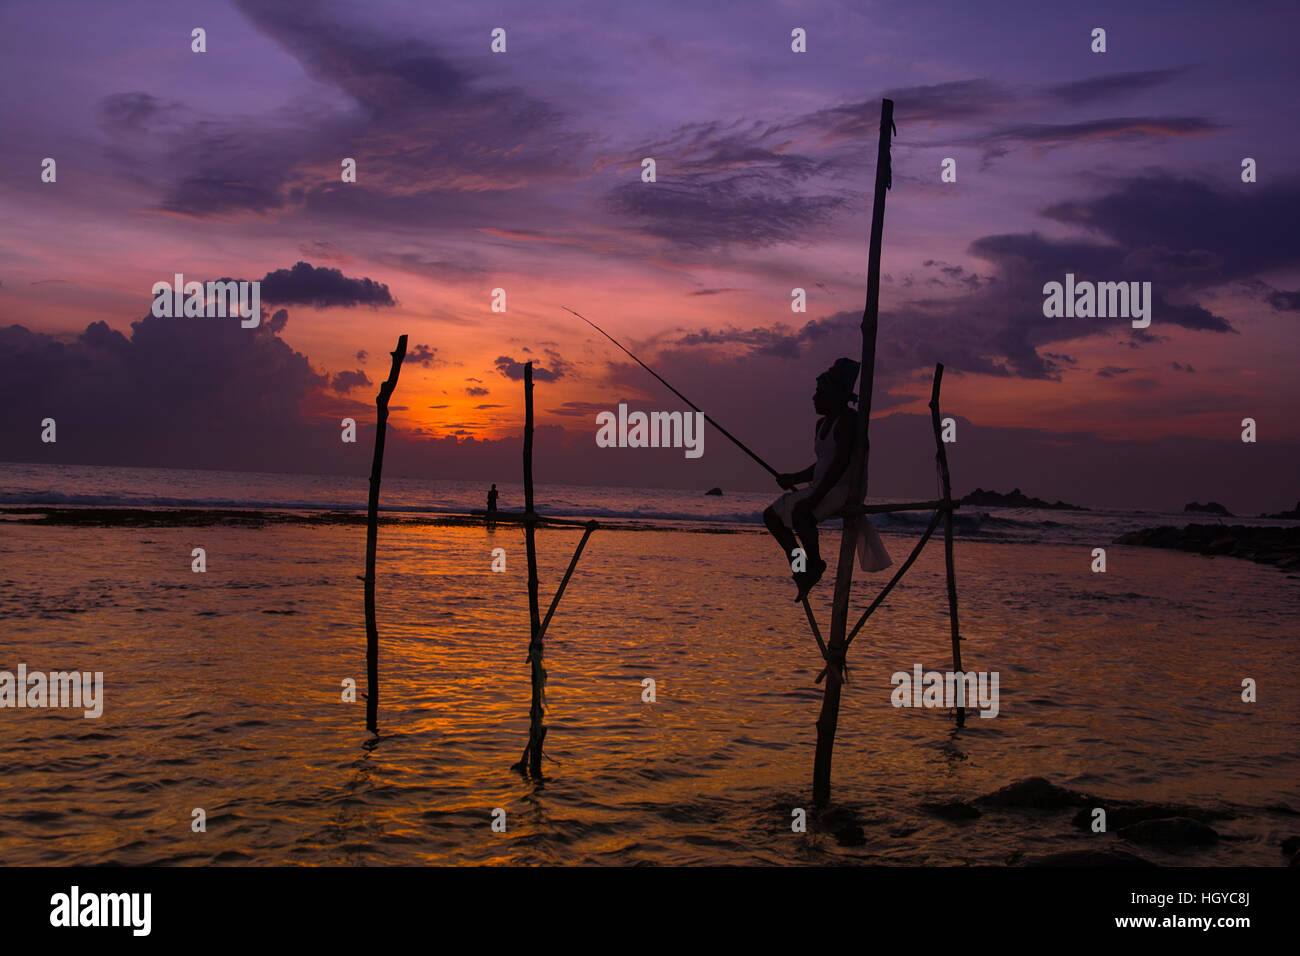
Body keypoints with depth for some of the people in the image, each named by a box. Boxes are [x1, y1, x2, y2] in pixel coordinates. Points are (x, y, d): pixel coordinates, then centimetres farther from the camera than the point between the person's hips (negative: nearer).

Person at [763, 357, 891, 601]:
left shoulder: (849, 419, -13)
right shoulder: (822, 424, 16)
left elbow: (840, 463, -21)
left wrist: (814, 498, -26)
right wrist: (794, 478, 6)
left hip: (847, 488, -10)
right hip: (824, 489, 10)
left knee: (800, 513, -35)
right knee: (772, 515, 5)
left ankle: (815, 564, -15)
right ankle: (801, 569, 8)